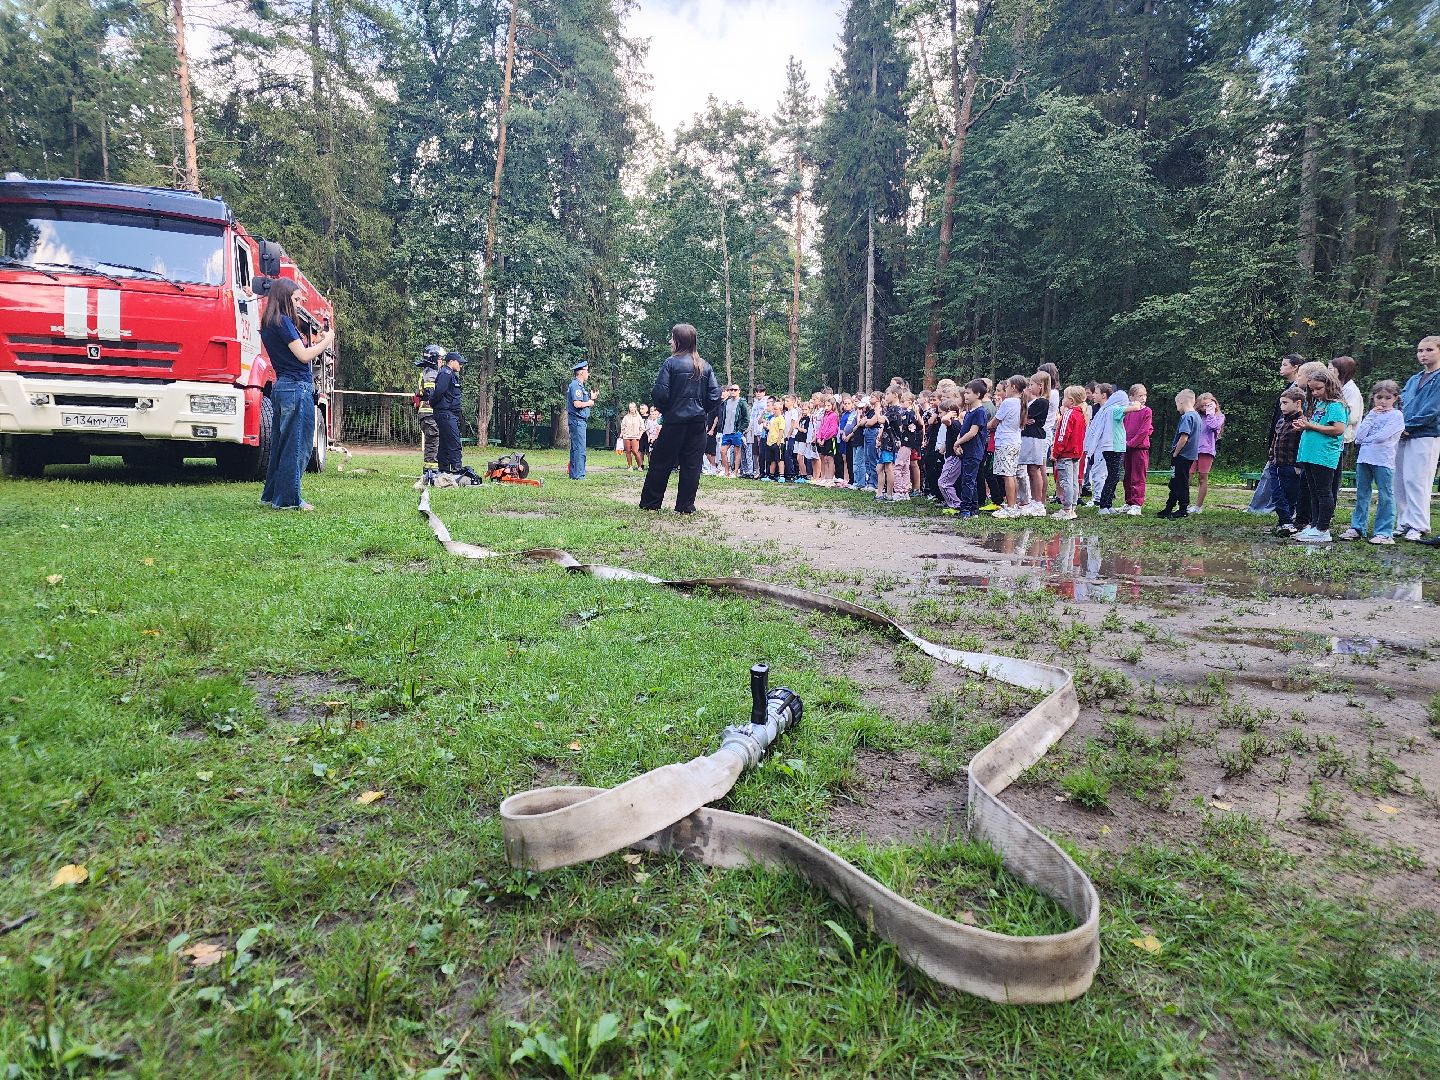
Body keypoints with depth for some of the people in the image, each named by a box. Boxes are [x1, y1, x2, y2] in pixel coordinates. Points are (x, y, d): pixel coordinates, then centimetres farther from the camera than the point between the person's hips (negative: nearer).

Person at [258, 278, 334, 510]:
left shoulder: (267, 325, 17)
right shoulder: (283, 322, -11)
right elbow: (304, 356, -12)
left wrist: (315, 342, 14)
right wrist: (326, 341, 0)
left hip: (280, 386, 10)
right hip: (297, 388, -10)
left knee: (281, 444, 16)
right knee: (297, 447, -5)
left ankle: (271, 495, 22)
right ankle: (289, 499, -2)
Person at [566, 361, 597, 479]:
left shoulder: (580, 385, 19)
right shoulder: (576, 385, -13)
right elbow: (577, 404, -23)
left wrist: (591, 398, 12)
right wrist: (589, 403, -8)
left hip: (579, 421, 11)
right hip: (578, 421, -11)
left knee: (575, 448, 13)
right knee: (580, 449, -11)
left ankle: (574, 474, 18)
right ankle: (578, 474, -10)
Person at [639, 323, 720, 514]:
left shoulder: (671, 363, -6)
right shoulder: (705, 366, 7)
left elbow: (660, 393, -12)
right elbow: (715, 395, 1)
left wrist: (665, 410, 6)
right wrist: (703, 412, 13)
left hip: (675, 420, -3)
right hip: (698, 422, 4)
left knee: (661, 463, 6)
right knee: (692, 465, 6)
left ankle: (649, 503, 13)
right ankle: (686, 506, 7)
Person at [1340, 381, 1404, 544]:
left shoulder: (1396, 415, -1)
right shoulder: (1371, 414, 14)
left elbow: (1382, 436, -15)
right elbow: (1359, 436, -1)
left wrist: (1364, 440, -1)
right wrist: (1371, 416, -2)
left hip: (1383, 460, -5)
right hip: (1364, 459, 5)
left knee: (1385, 497, -1)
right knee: (1362, 495, 10)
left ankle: (1384, 532, 2)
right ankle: (1357, 528, 17)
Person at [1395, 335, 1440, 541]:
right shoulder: (1413, 379, 18)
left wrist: (1408, 426, -11)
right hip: (1404, 436, 7)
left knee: (1416, 481, -9)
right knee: (1400, 481, 6)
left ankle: (1419, 526, -3)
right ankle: (1403, 523, 13)